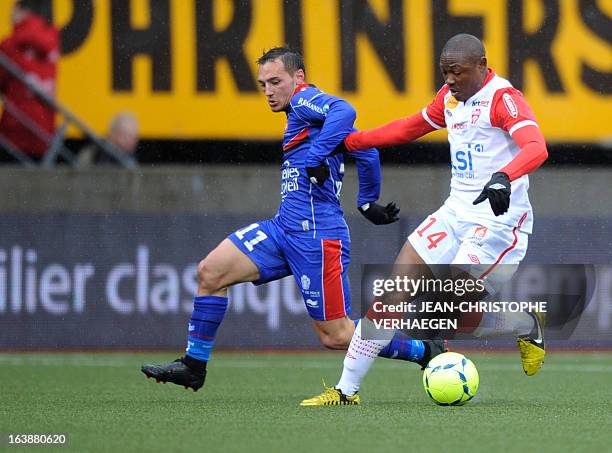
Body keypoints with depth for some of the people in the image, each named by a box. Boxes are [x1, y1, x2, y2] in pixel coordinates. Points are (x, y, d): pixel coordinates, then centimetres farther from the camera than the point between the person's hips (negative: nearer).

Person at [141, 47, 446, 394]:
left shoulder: (305, 100, -5)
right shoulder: (303, 112, 22)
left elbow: (344, 111, -29)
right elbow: (366, 151, 26)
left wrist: (317, 157, -30)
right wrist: (368, 202, 31)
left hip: (315, 234, -10)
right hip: (285, 227, 10)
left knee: (337, 336, -5)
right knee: (211, 271, 0)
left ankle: (425, 352, 10)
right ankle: (194, 366, 7)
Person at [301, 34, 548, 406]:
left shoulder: (503, 98, -14)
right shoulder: (450, 97, 11)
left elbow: (537, 147, -30)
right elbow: (413, 127, 29)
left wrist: (503, 177, -49)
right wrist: (350, 141, 27)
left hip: (498, 218, -8)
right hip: (457, 210, 8)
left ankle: (529, 325, 13)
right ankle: (347, 389, 3)